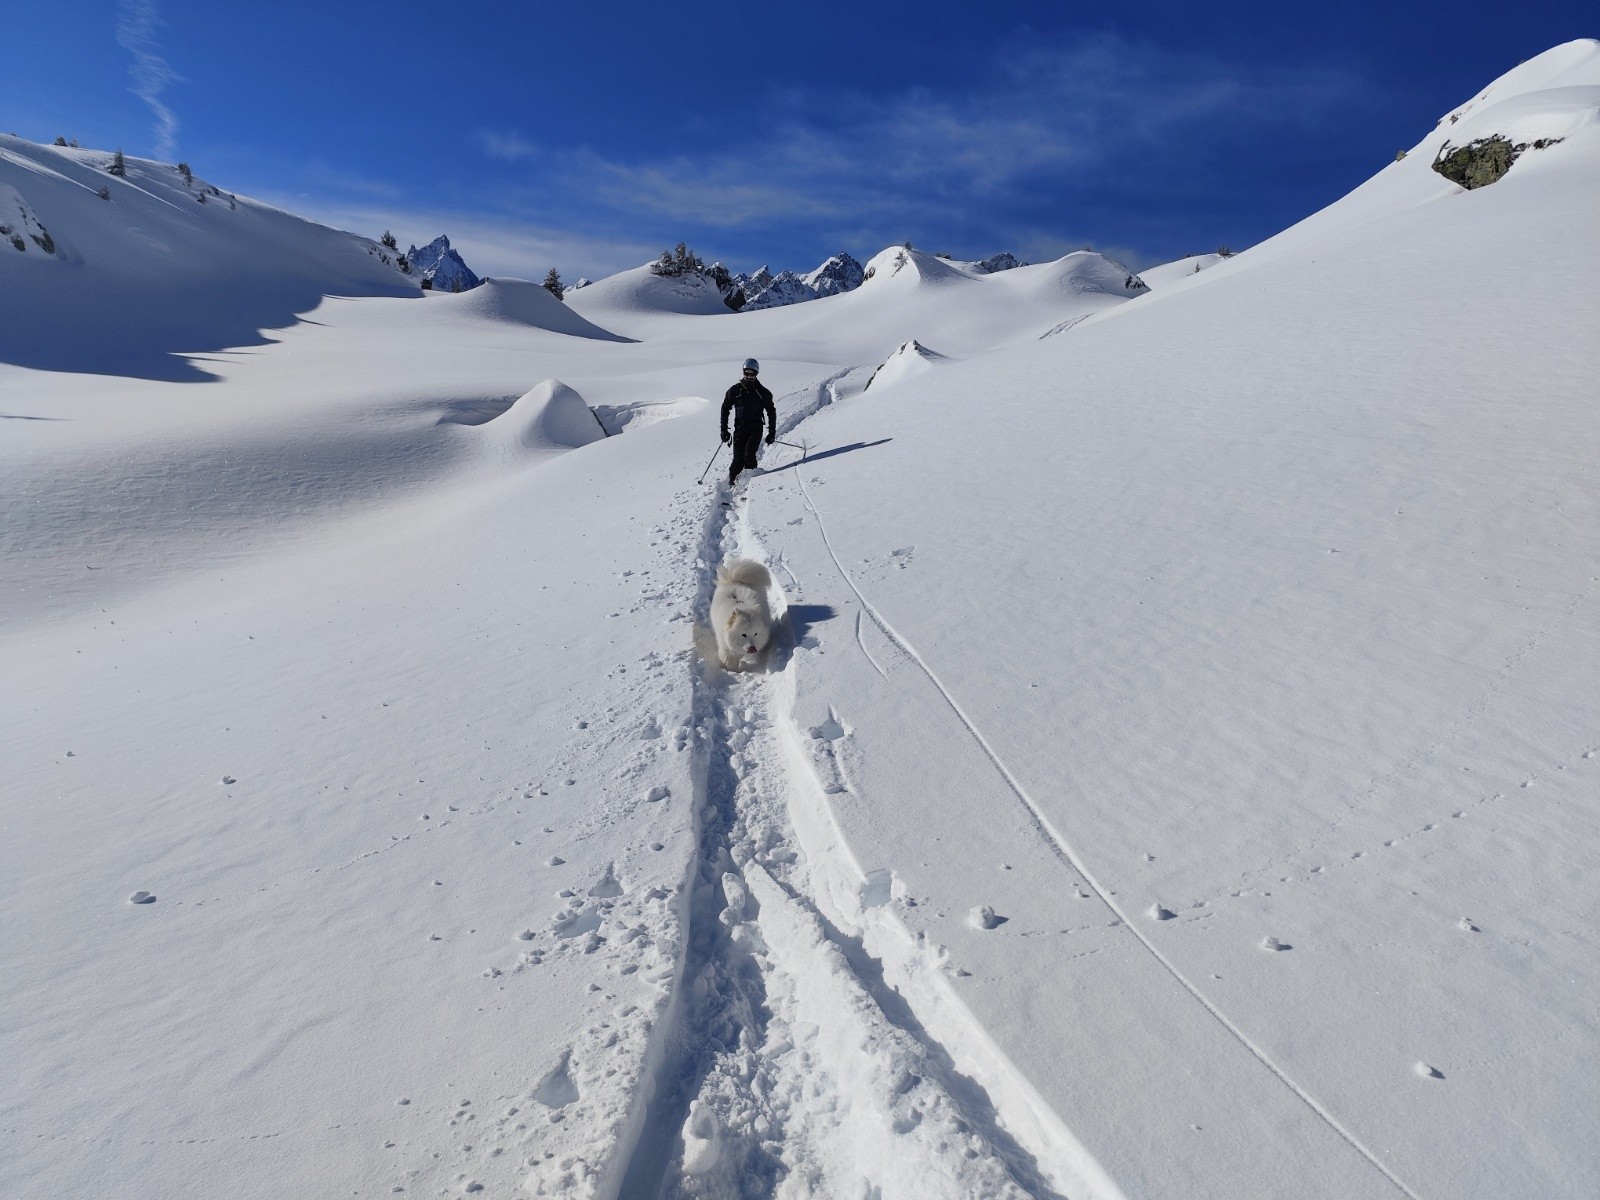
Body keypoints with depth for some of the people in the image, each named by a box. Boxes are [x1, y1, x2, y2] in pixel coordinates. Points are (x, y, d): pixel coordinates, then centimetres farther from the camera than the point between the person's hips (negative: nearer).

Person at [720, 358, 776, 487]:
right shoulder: (735, 390, 4)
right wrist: (724, 429, 5)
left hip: (756, 428, -1)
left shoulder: (763, 392, 3)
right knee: (738, 458, -5)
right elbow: (725, 409, 10)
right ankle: (731, 481, 12)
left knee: (749, 454, -19)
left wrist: (772, 432, 5)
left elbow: (771, 412, 10)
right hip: (740, 427, 1)